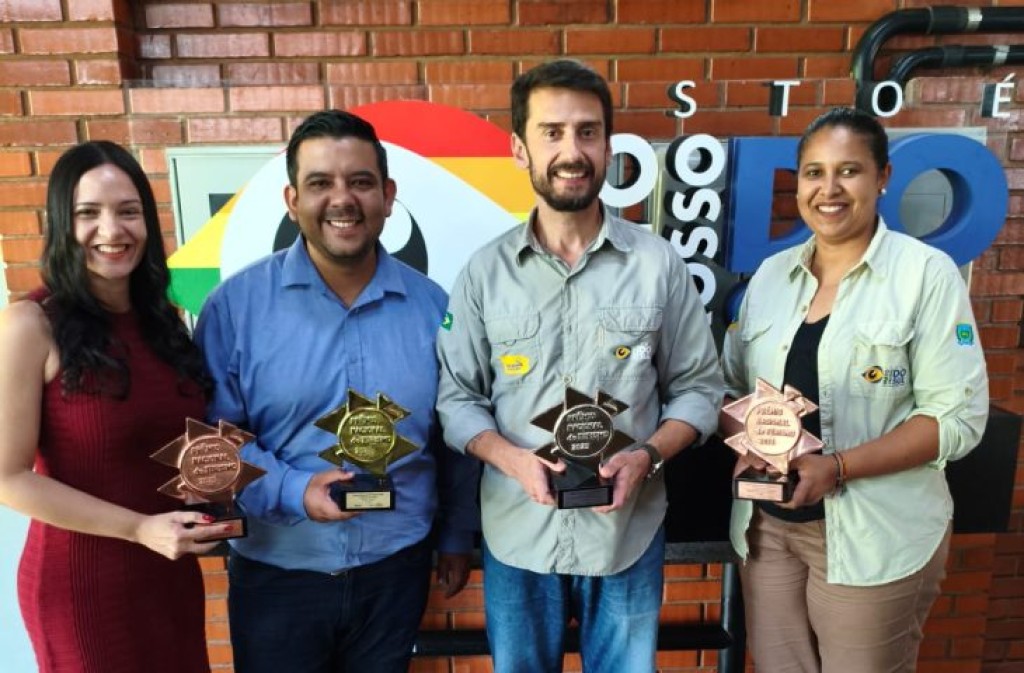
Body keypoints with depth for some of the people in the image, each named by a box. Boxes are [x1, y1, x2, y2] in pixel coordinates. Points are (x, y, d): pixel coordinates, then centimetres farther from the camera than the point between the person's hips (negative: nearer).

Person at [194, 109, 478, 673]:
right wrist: (291, 492, -20)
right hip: (275, 574, -1)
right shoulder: (236, 305, -10)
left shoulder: (431, 306, -4)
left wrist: (457, 538, 11)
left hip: (397, 569, 2)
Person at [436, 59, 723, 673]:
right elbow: (457, 397, -2)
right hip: (517, 534, 1)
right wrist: (510, 457, -18)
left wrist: (647, 456, -17)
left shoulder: (659, 263, -6)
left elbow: (699, 388, -1)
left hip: (628, 533, 0)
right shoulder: (485, 271, -4)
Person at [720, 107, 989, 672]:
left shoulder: (926, 272, -8)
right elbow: (731, 385, 9)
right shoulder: (770, 273, 5)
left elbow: (958, 417, -11)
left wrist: (838, 466, -22)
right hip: (767, 524, 4)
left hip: (874, 537, -4)